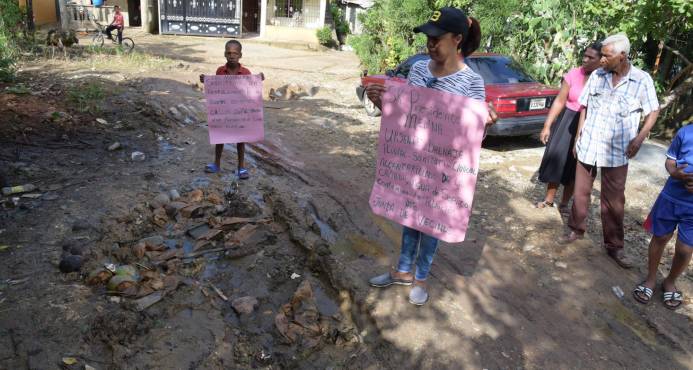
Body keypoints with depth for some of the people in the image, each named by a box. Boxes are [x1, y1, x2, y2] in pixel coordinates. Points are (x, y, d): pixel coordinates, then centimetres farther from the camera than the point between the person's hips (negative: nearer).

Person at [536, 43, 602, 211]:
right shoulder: (573, 75, -4)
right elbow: (559, 101, -2)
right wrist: (547, 125, -4)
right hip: (567, 122, 1)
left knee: (575, 166, 7)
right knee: (556, 158, 3)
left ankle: (564, 203, 22)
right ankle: (549, 199, 18)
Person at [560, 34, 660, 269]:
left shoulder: (642, 80, -4)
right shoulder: (596, 76, 1)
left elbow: (653, 111, 5)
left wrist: (640, 137, -8)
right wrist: (578, 137, 7)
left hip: (617, 152, -2)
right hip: (588, 146, 2)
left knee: (614, 201, 5)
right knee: (581, 192, 12)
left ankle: (614, 246, 18)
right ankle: (576, 230, 31)